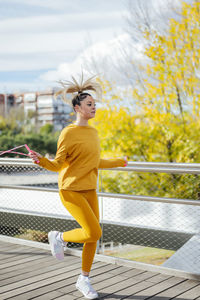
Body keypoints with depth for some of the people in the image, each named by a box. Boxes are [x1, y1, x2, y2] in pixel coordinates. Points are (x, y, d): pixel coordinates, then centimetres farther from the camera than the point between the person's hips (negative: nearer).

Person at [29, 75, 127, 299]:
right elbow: (57, 165, -9)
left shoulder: (93, 132, 10)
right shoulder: (68, 133, -12)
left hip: (89, 190, 7)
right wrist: (41, 161, -31)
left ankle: (84, 280, 24)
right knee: (94, 233, -15)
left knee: (93, 236, 7)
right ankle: (59, 237, 14)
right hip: (71, 190, -7)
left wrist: (118, 162, 35)